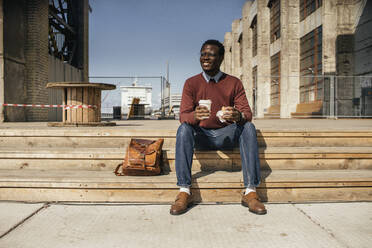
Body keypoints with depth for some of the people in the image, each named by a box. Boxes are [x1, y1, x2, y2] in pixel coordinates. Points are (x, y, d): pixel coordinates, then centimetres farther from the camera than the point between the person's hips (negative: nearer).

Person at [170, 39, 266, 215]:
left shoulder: (234, 83, 2)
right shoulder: (191, 83, 1)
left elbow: (247, 112, -7)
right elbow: (183, 115, -9)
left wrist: (238, 116, -34)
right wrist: (195, 116, -34)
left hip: (226, 135, 1)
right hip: (200, 135, 0)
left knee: (248, 127, -28)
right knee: (183, 128, -31)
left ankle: (250, 191, -31)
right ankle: (184, 192, -34)